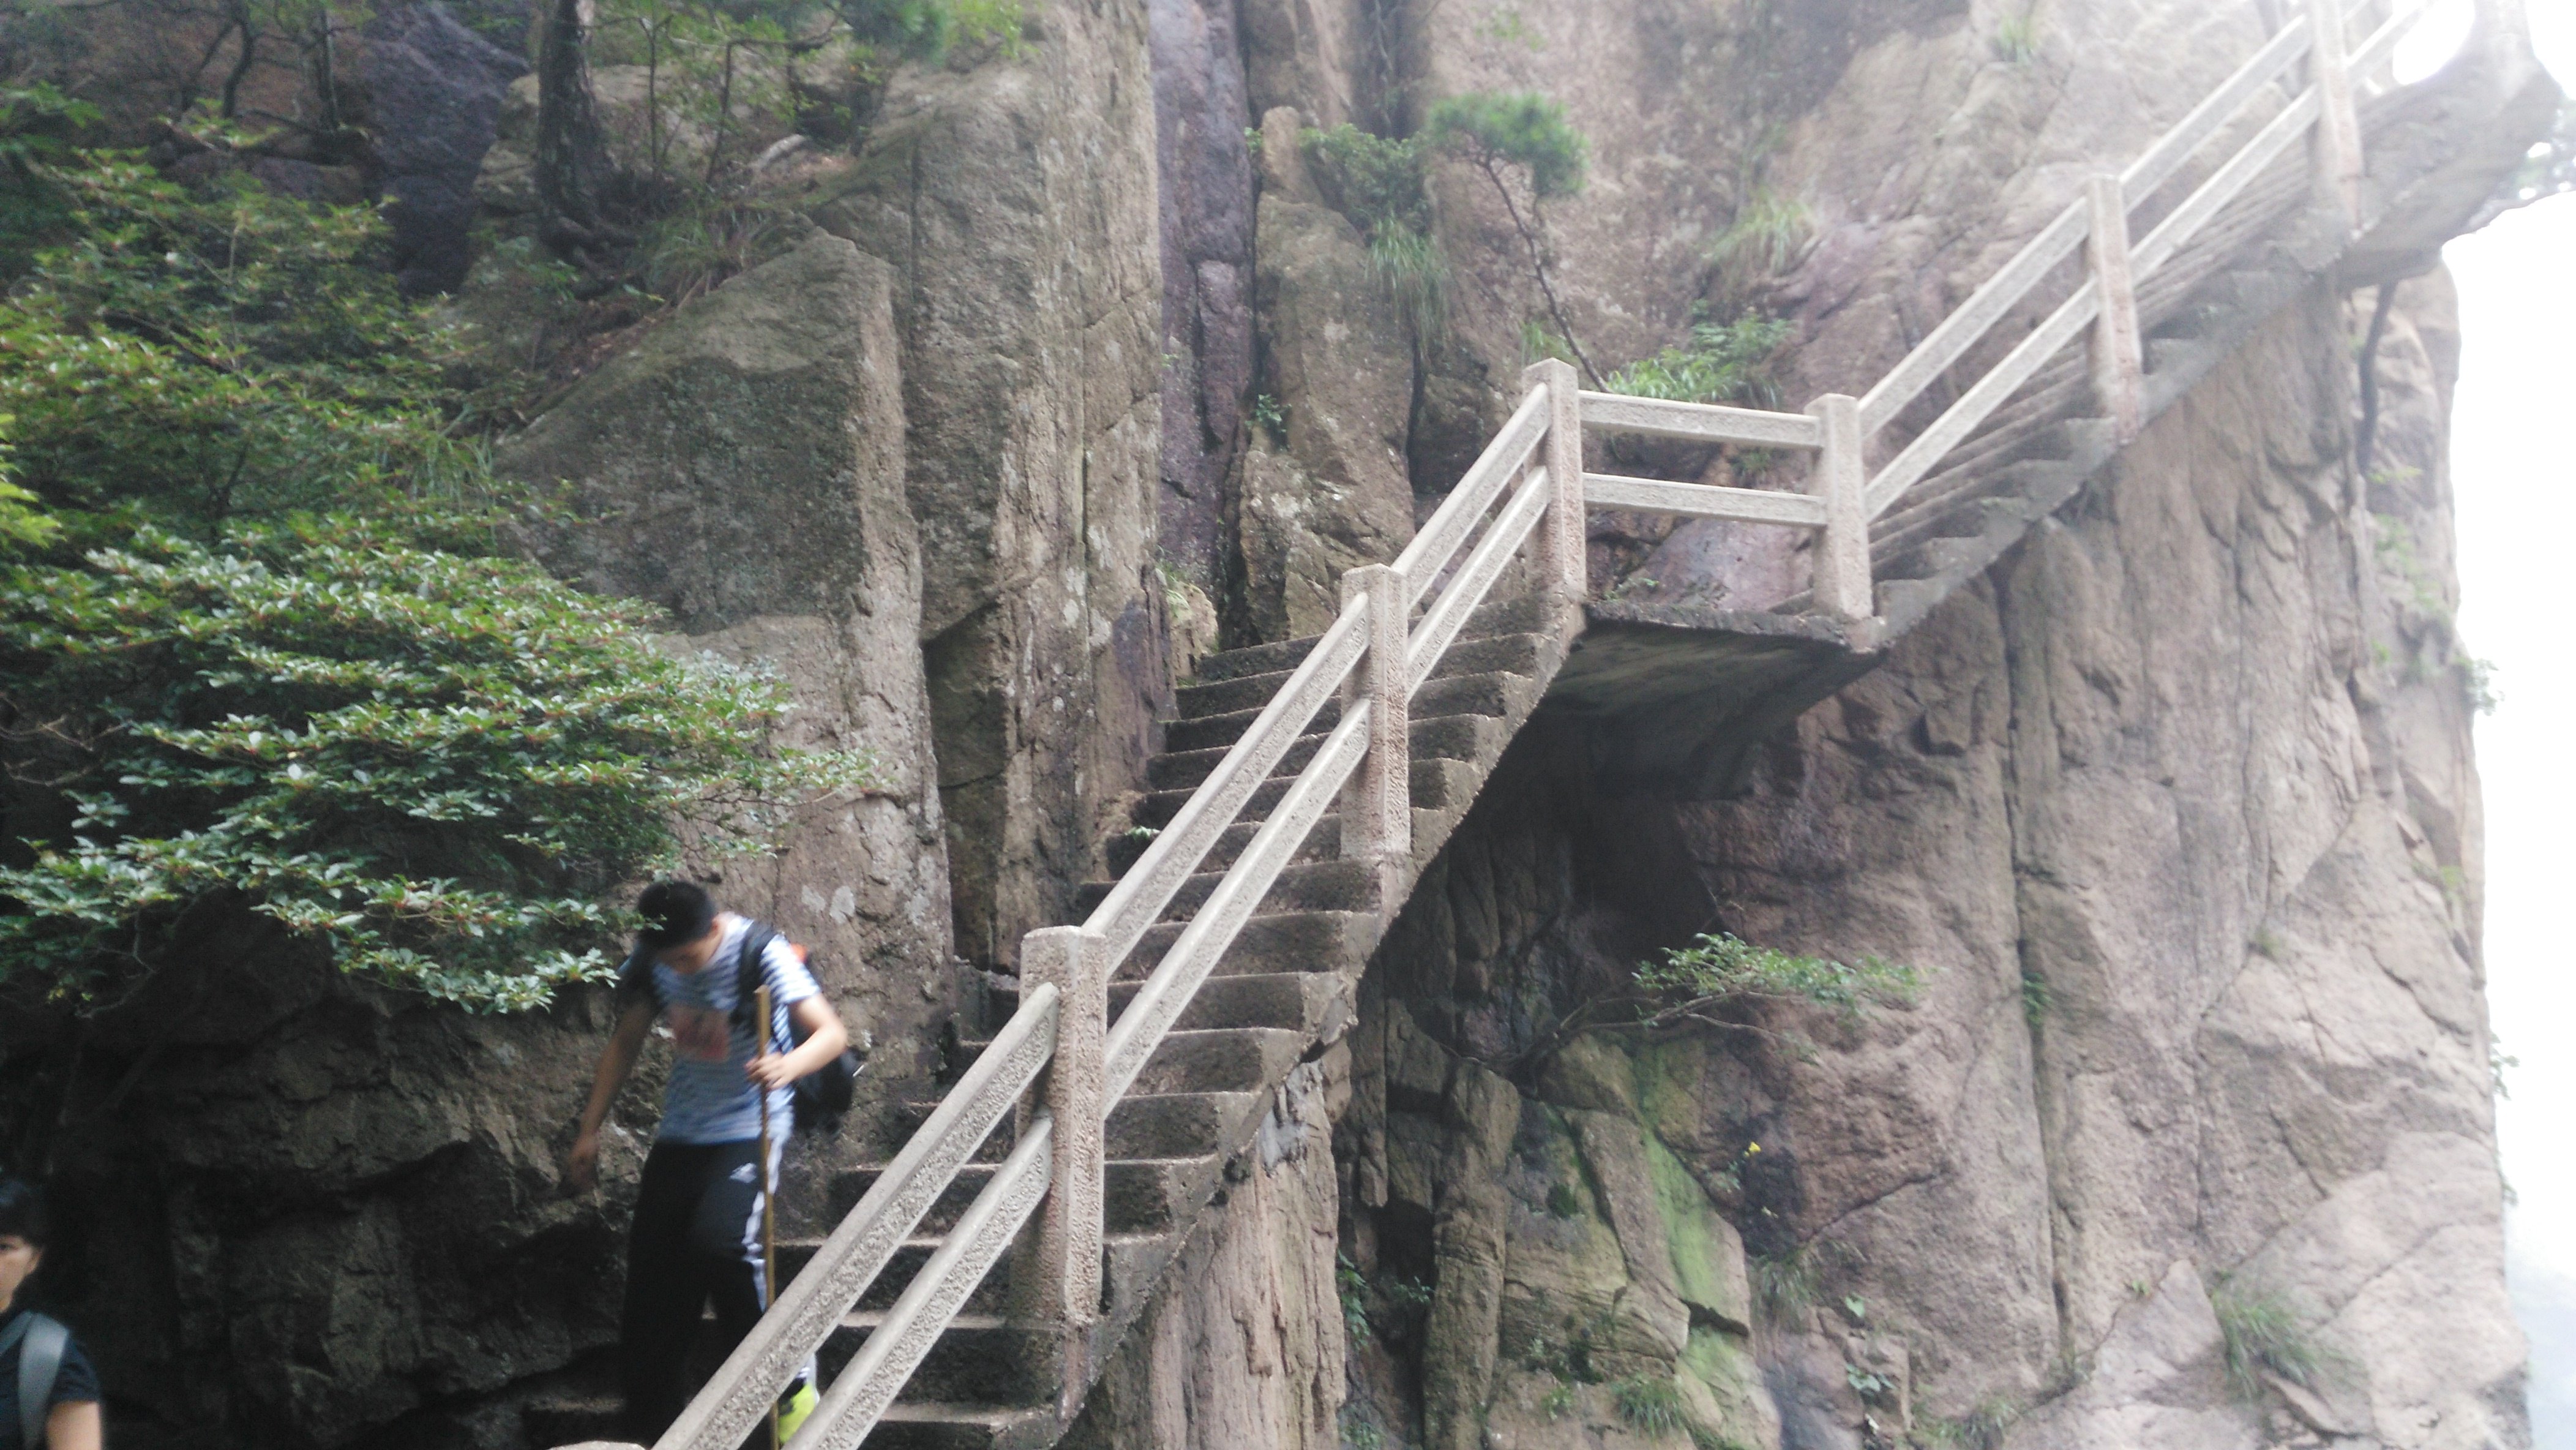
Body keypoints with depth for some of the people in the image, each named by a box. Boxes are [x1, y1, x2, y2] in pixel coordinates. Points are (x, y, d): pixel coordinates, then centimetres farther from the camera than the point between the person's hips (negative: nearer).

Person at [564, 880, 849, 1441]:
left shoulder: (762, 955, -19)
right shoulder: (651, 958, -3)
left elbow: (831, 1032, -22)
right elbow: (626, 1042, 11)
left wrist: (788, 1066, -43)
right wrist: (590, 1130, 10)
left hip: (748, 1132, -6)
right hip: (679, 1136, 6)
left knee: (718, 1242, -30)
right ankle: (651, 1432, 20)